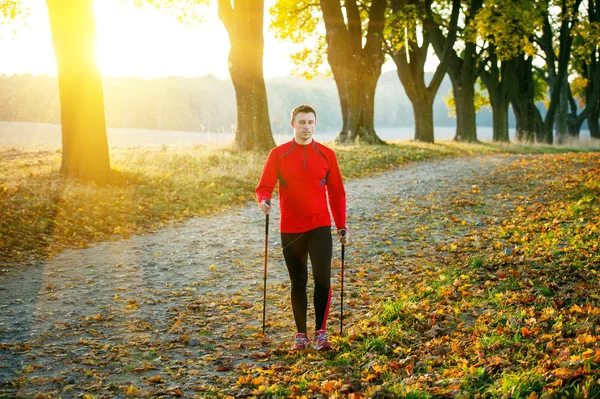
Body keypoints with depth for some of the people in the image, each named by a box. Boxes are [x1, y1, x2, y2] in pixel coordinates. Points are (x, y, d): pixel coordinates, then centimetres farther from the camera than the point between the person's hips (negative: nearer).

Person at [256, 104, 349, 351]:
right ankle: (301, 335, 18)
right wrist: (264, 201, -22)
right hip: (290, 229, 0)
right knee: (298, 282, 8)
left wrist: (341, 226, 7)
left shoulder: (327, 155, 5)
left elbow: (336, 193, 10)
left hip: (320, 227, 0)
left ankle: (321, 333, -5)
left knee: (322, 277, -13)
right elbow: (264, 186, 1)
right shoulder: (278, 154, 3)